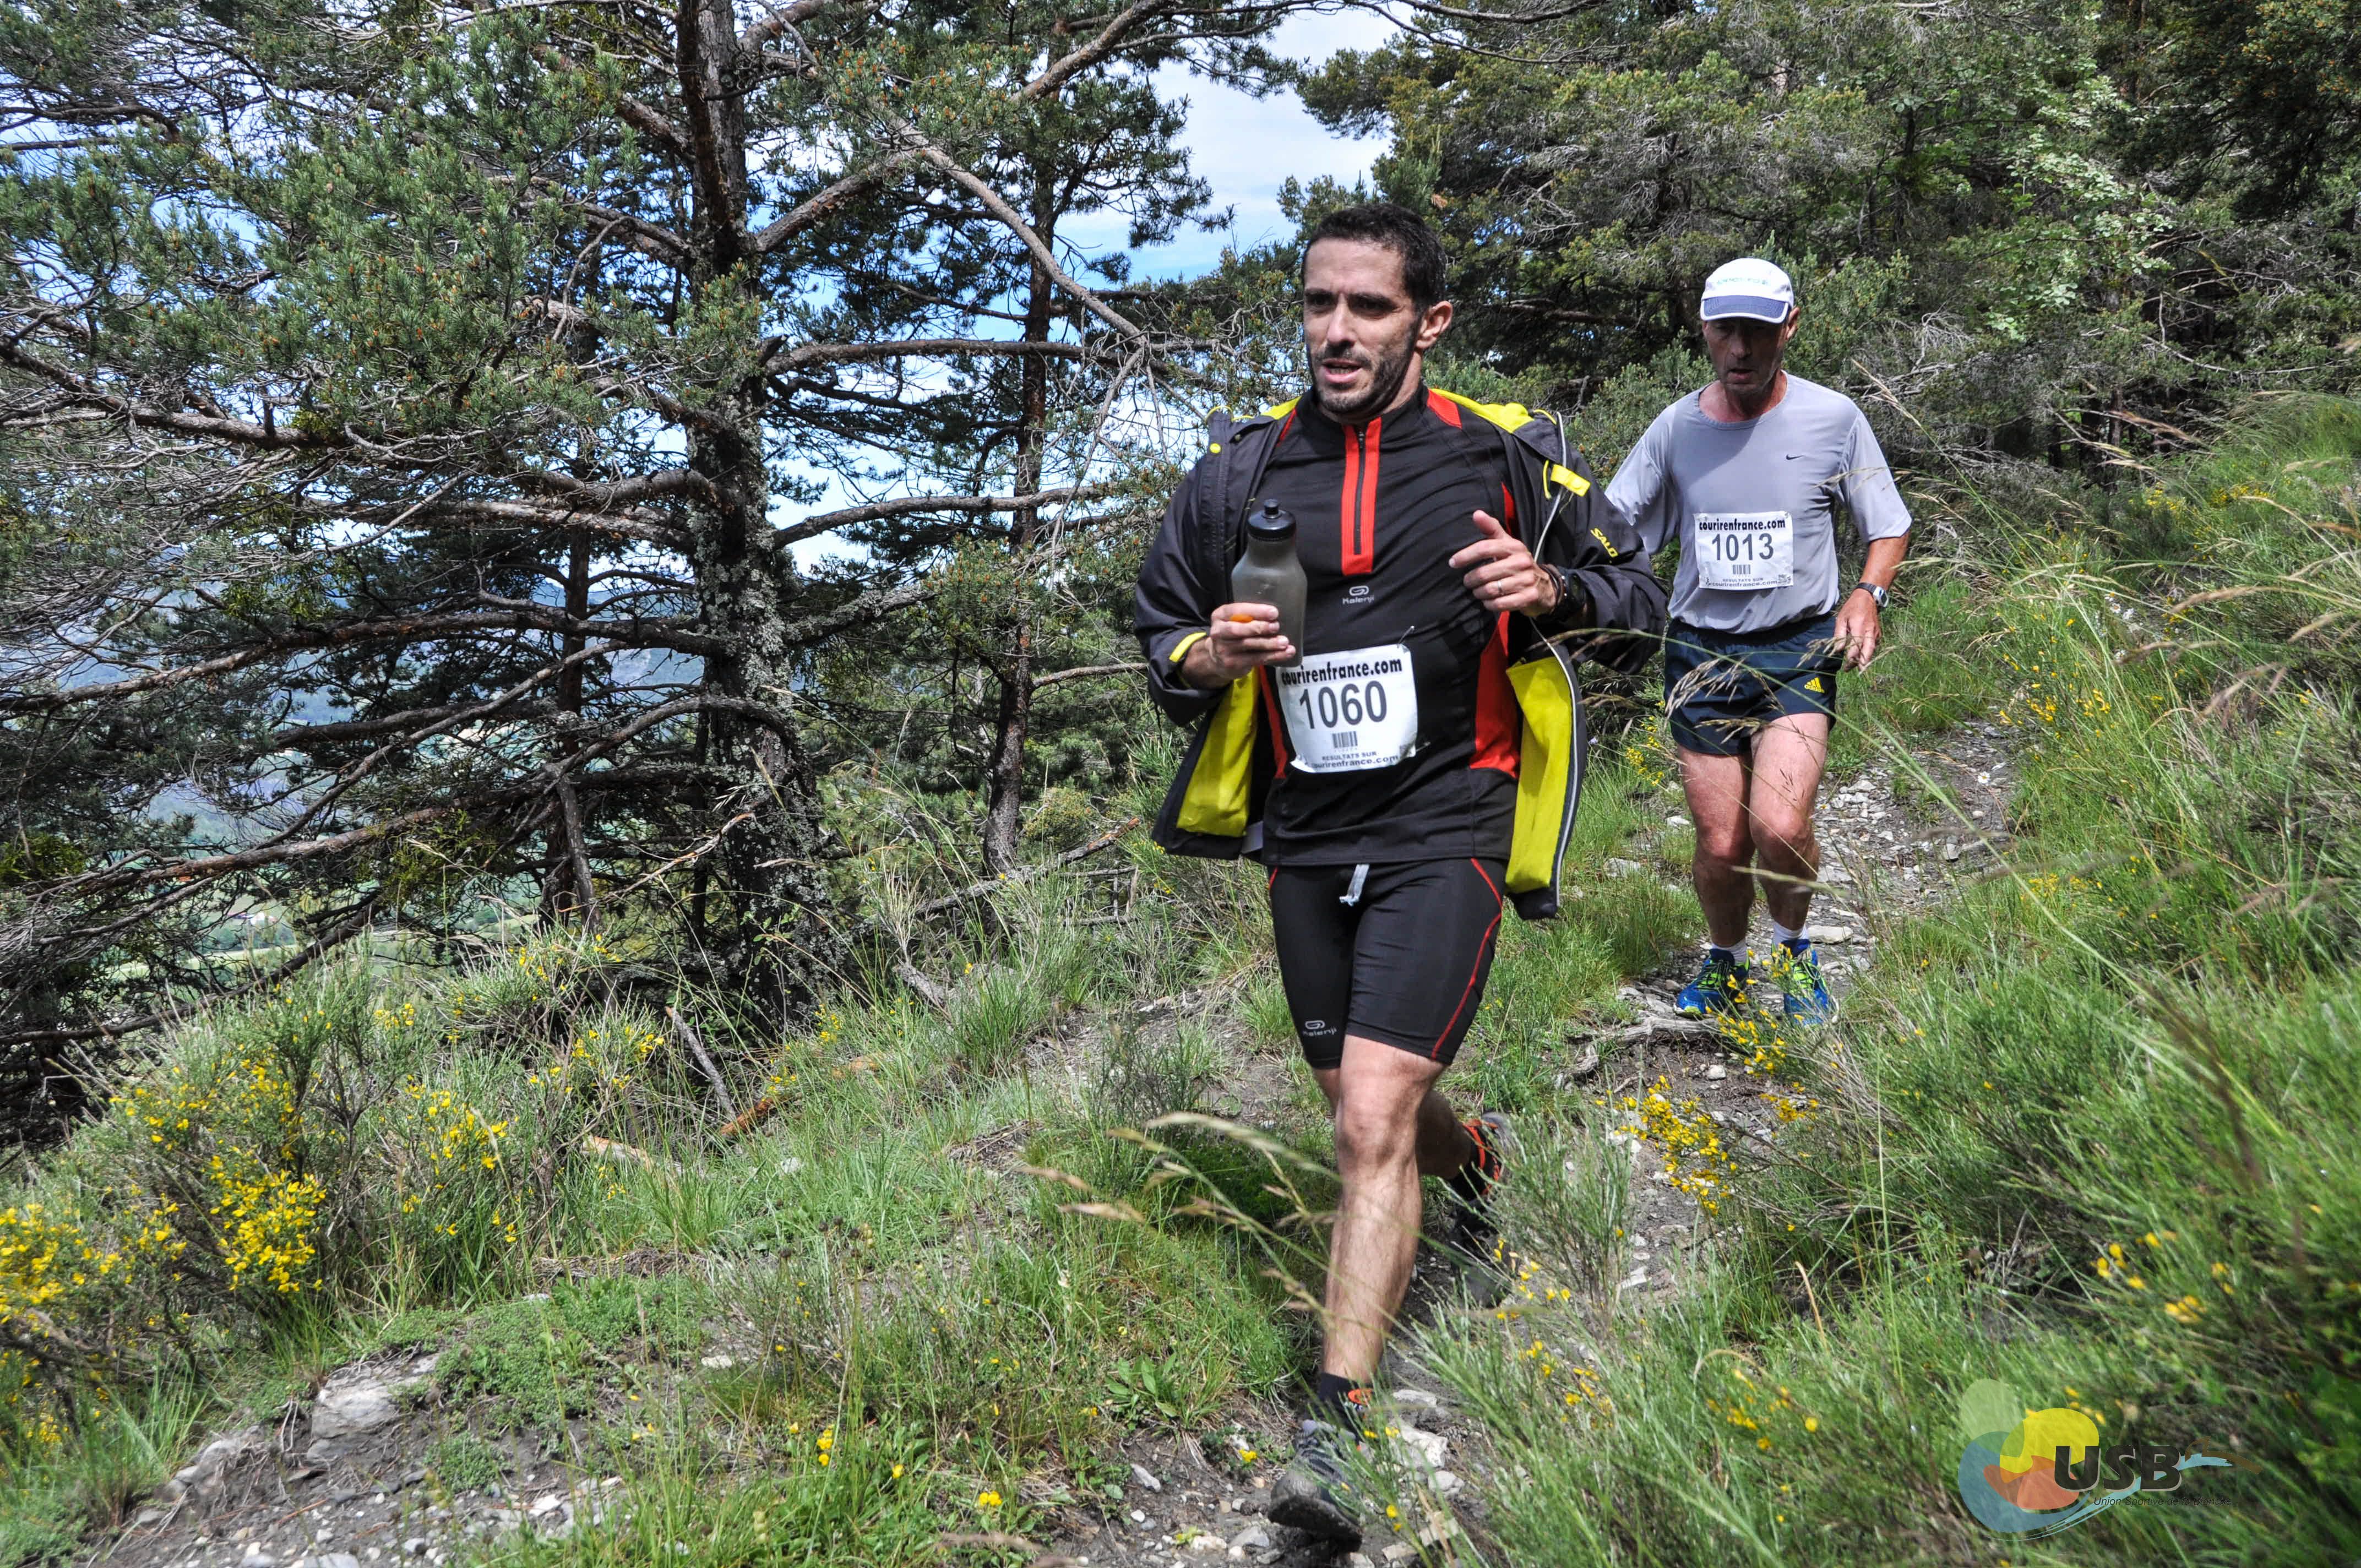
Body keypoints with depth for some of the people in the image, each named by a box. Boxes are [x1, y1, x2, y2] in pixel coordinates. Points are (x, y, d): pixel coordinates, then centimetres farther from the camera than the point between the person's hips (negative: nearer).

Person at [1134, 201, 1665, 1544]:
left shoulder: (1507, 457, -5)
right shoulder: (1243, 468, 1)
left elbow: (1642, 604, 4)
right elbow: (1161, 639, 10)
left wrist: (1553, 591, -19)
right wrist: (1210, 656, -14)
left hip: (1443, 831, -4)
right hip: (1304, 839, 4)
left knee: (1374, 1125, -15)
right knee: (1370, 1112, 19)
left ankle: (1336, 1428, -6)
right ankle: (1473, 1160, 54)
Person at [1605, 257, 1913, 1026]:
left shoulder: (1833, 417, -3)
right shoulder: (1675, 429, 0)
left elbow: (1889, 528, 7)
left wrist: (1868, 592, -13)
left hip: (1798, 650, -2)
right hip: (1701, 652, 2)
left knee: (1780, 826, -21)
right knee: (1721, 847, 1)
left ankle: (1792, 950, 11)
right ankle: (1724, 963, 32)